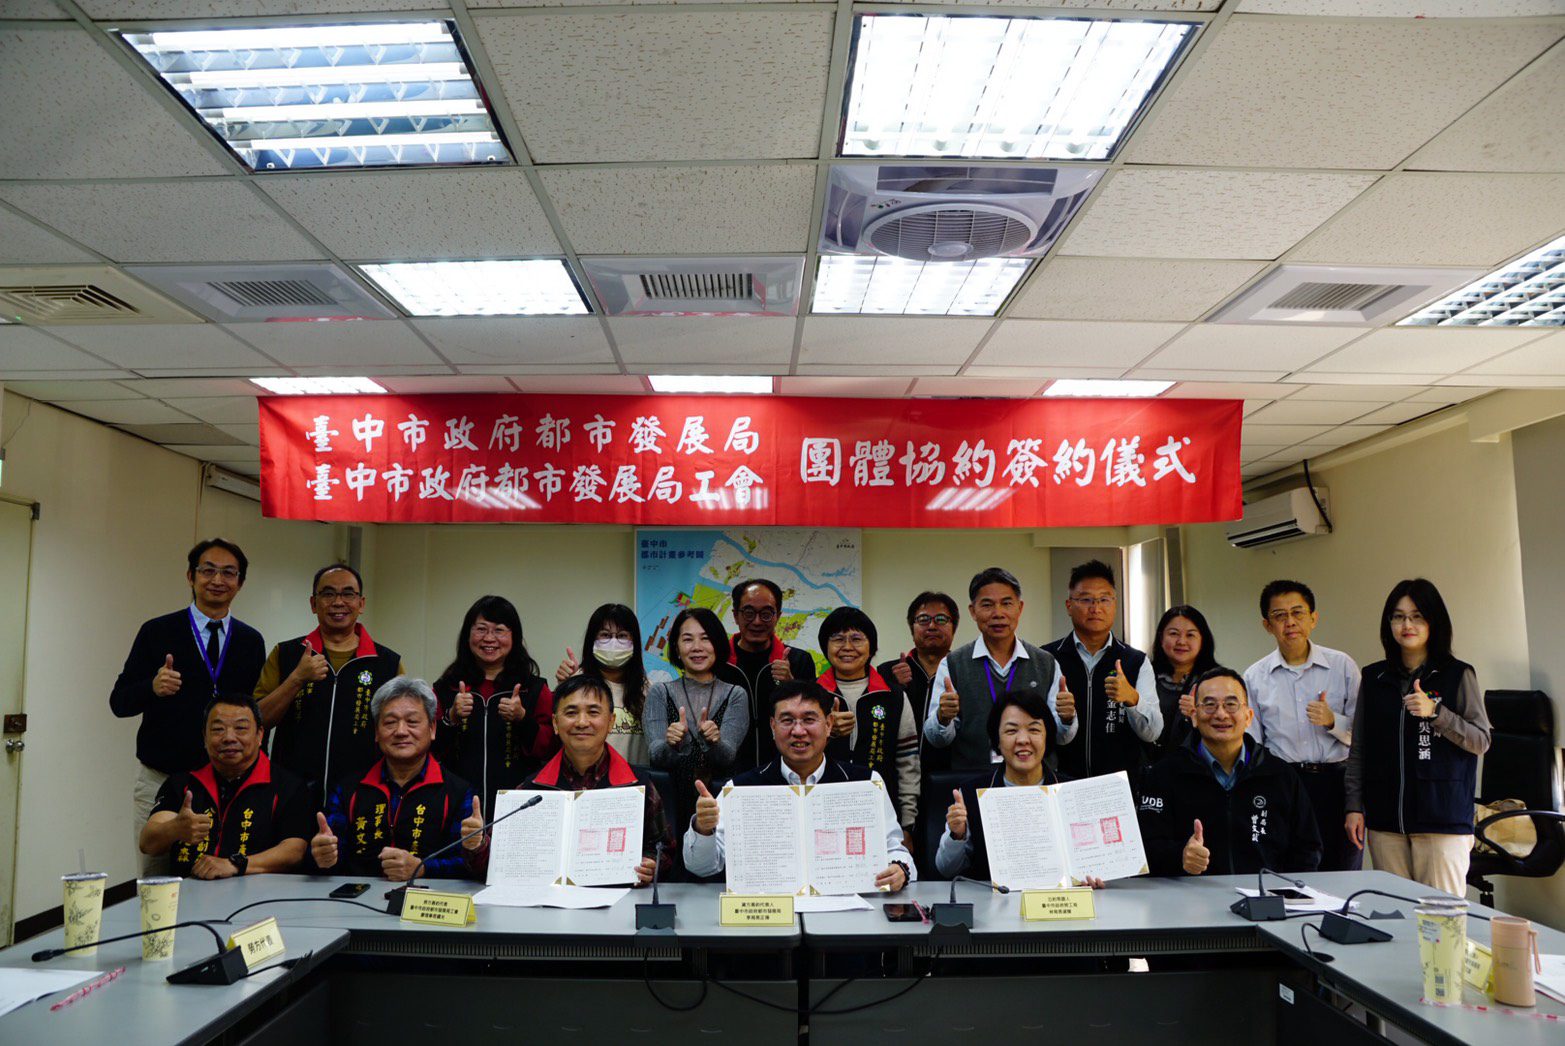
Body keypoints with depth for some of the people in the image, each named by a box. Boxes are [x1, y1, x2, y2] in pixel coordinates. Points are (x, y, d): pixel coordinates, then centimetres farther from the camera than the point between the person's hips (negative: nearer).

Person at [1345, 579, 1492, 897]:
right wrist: (1354, 806, 6)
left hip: (1442, 818, -3)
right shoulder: (1373, 678, 10)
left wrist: (1435, 712, -16)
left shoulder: (1458, 675, 2)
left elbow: (1481, 742, -1)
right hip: (1385, 819, 3)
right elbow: (1358, 749, 11)